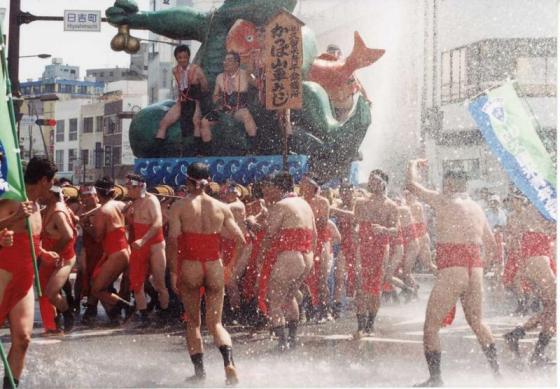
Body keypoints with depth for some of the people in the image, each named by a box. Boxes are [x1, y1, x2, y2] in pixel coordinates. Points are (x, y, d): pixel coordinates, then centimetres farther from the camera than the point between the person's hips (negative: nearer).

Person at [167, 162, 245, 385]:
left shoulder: (179, 206, -2)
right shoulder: (221, 208, 5)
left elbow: (173, 241, -9)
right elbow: (242, 240, 6)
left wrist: (173, 273, -6)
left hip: (189, 267, -2)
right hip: (215, 267, 2)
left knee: (193, 322, 12)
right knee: (215, 323, 9)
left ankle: (199, 371, 7)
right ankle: (229, 361, -16)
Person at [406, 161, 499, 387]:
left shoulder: (444, 201, -3)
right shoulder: (477, 208, 16)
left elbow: (412, 184, 2)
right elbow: (491, 246, 21)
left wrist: (414, 164, 20)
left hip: (451, 270, -7)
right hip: (476, 269, 7)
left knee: (431, 326, 0)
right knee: (477, 322, 23)